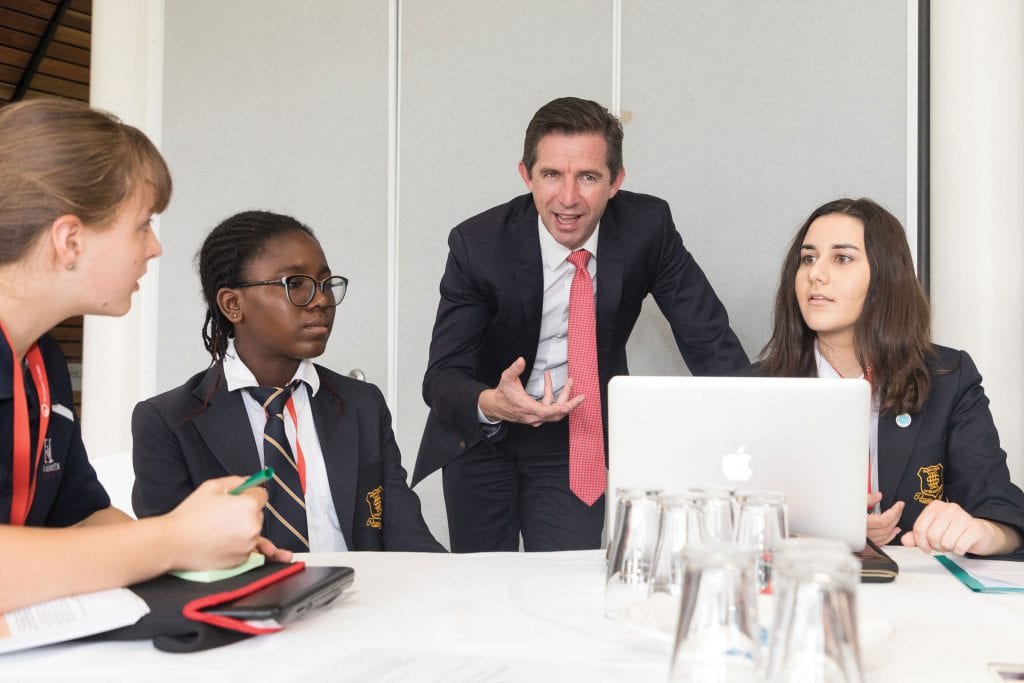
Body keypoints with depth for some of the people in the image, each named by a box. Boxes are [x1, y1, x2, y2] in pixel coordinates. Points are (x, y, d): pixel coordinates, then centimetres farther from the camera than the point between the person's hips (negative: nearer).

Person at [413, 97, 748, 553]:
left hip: (579, 442, 1)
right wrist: (492, 405, -43)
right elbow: (441, 376, -21)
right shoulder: (477, 245, -20)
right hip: (479, 437, 0)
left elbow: (710, 343, -12)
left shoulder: (647, 227, -16)